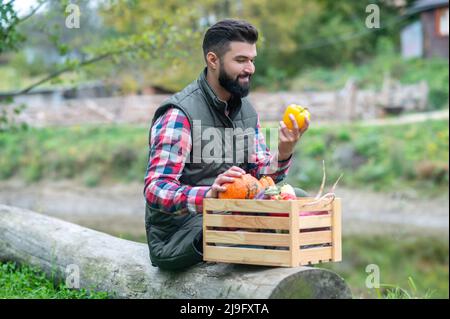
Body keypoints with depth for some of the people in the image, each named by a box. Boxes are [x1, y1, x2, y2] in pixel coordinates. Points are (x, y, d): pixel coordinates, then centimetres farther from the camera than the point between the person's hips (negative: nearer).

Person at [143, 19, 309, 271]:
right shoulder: (179, 113, -16)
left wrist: (284, 154, -13)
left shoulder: (247, 110, 11)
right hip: (174, 238, -8)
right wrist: (208, 194, -41)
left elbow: (259, 176, 8)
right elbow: (155, 190, -24)